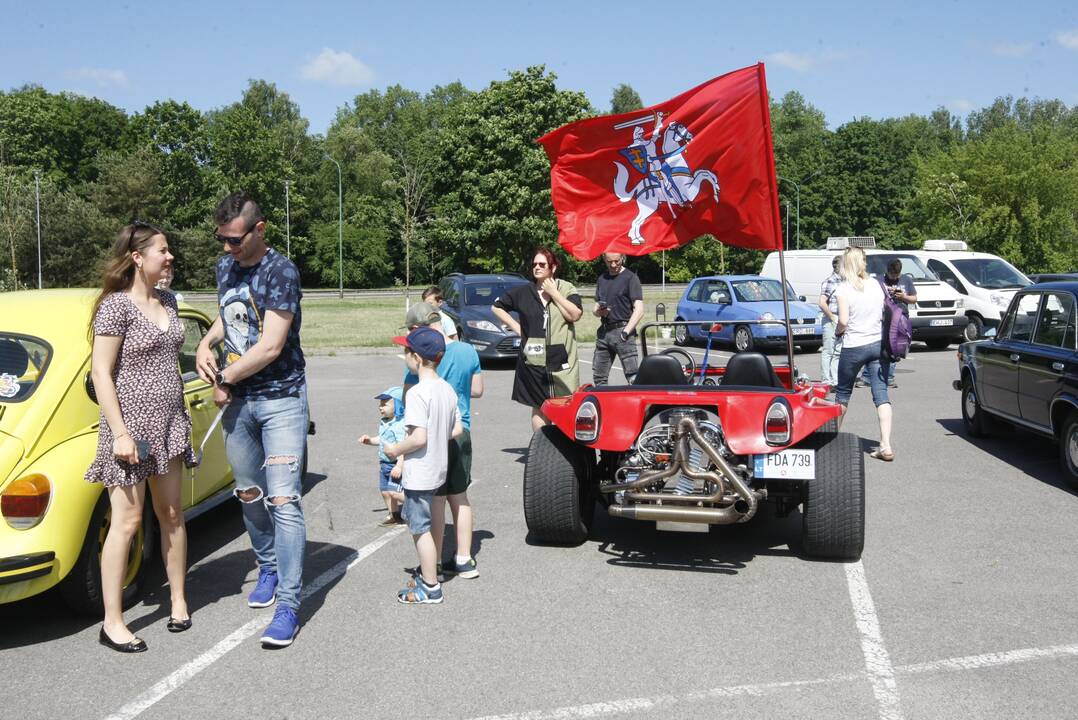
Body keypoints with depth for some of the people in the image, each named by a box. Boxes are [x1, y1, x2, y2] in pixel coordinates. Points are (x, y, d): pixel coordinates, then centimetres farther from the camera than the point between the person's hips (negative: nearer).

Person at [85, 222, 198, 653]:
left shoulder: (167, 301, 10)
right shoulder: (115, 306, -13)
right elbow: (101, 373, -15)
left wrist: (182, 418, 20)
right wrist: (119, 433, -20)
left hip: (168, 423, 7)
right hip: (131, 425, -7)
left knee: (171, 514, 12)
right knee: (127, 520, -4)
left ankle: (178, 598, 26)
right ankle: (112, 623, 5)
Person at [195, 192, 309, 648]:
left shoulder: (281, 273, -16)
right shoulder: (225, 267, 8)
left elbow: (271, 346, -21)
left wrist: (224, 379, -10)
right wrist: (206, 344, 5)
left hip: (281, 398, -7)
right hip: (237, 402, 7)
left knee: (283, 500, -11)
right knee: (249, 495, 16)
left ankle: (288, 606, -8)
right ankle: (268, 568, 36)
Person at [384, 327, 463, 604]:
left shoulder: (417, 393, -22)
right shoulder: (447, 389, 4)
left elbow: (419, 437, -26)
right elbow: (457, 430, 8)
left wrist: (396, 449, -10)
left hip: (419, 473, -9)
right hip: (439, 467, 9)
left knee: (420, 528, 2)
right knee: (417, 523, 24)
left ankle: (431, 587, 10)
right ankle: (427, 571, 35)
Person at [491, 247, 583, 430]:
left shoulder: (567, 289, 3)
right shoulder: (523, 292, 7)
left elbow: (575, 314, -11)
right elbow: (497, 307, 17)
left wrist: (554, 293, -9)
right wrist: (517, 328, 8)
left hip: (561, 360, -1)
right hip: (533, 360, 1)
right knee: (539, 408, 6)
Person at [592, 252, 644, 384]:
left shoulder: (630, 277, -2)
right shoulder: (602, 279, 17)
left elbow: (639, 310, -9)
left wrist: (625, 332, -18)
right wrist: (598, 311, -1)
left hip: (622, 330, -6)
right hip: (603, 331, 6)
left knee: (633, 377, -12)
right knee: (598, 378, 7)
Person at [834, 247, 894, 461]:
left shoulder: (844, 289, -10)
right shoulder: (876, 285, 4)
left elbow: (844, 321, -15)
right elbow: (884, 314, 8)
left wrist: (837, 332, 4)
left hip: (854, 347, -3)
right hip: (878, 344, 4)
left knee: (843, 392, 16)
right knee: (881, 395, -1)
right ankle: (885, 446, -10)